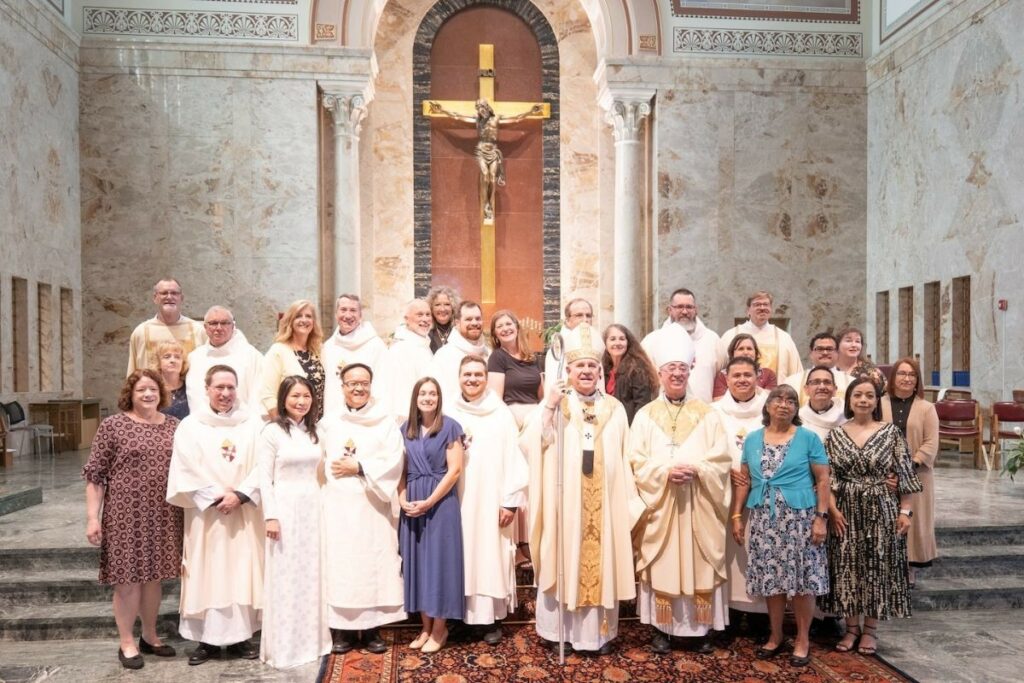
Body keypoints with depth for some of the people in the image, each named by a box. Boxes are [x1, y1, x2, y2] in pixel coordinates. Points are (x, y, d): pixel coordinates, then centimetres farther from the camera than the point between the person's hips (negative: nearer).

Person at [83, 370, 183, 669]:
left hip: (163, 516, 3)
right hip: (126, 514, -3)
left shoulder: (175, 426, 6)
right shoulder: (112, 425, -3)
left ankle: (150, 636, 28)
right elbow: (95, 475, -4)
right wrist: (92, 517, -9)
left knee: (153, 576, 13)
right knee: (128, 578, 3)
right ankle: (127, 643, 18)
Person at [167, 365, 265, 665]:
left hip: (244, 513, 1)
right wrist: (215, 496, -13)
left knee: (242, 573, 5)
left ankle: (240, 636, 15)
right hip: (206, 514, -1)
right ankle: (207, 639, 13)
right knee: (207, 573, 2)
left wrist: (240, 495, -13)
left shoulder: (253, 423, 4)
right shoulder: (190, 426, 1)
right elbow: (184, 471, -5)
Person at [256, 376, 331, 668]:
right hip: (285, 508, -5)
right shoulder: (272, 431, -6)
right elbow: (264, 478, -9)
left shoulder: (313, 431, 10)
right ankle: (283, 646, 15)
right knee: (285, 577, 2)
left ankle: (310, 640, 24)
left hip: (312, 508, 5)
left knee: (311, 574, 11)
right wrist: (270, 516, -14)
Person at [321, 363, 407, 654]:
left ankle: (373, 628, 12)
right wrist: (334, 467, -12)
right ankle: (341, 628, 12)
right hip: (338, 506, 1)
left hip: (373, 506, 0)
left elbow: (394, 463, -5)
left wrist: (359, 468, -9)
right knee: (339, 562, 0)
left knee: (374, 563, 1)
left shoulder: (386, 422, 5)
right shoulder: (328, 422, 9)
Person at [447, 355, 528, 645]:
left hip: (491, 500, -1)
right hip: (457, 500, 2)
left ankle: (492, 619, 14)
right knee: (461, 555, 6)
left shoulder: (501, 414, -1)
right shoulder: (448, 413, 4)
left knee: (491, 555, 3)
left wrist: (511, 500, -7)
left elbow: (513, 459, -4)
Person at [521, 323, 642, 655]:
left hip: (603, 503, 2)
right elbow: (531, 445, -12)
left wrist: (629, 503, 6)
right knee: (564, 560, 3)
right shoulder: (555, 402, 0)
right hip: (564, 501, -2)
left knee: (602, 562, 8)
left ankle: (600, 630, 21)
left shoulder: (614, 409, 7)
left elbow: (624, 460, 9)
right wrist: (548, 407, -20)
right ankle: (559, 628, 17)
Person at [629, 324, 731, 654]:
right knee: (661, 564, 3)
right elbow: (637, 462, -1)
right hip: (659, 506, 0)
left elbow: (722, 461, 0)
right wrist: (666, 471, -18)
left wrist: (695, 470, -18)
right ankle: (663, 629, 15)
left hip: (699, 508, 1)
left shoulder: (708, 415, 5)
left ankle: (699, 628, 19)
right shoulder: (645, 415, 4)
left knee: (700, 564, 5)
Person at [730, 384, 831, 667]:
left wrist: (821, 517, -10)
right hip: (764, 519, 3)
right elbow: (744, 481, 11)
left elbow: (823, 480, -2)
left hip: (799, 518, -3)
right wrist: (736, 515, 7)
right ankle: (776, 636, 23)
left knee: (801, 578, 1)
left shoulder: (808, 438, -1)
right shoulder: (752, 439, 8)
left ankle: (802, 639, 17)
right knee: (771, 579, 8)